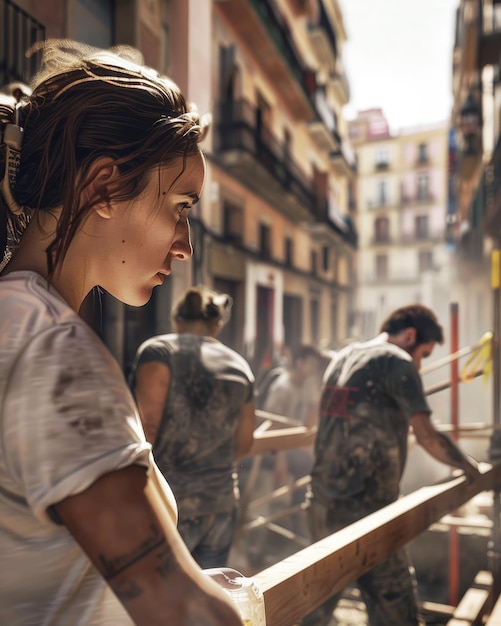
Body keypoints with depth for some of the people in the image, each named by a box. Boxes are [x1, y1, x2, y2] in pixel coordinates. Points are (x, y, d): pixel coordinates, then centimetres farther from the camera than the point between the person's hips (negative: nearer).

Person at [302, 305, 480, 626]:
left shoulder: (341, 358, 14)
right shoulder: (397, 362, -8)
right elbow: (428, 438, -13)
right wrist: (471, 467, 3)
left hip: (323, 502, 8)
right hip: (366, 507, -8)